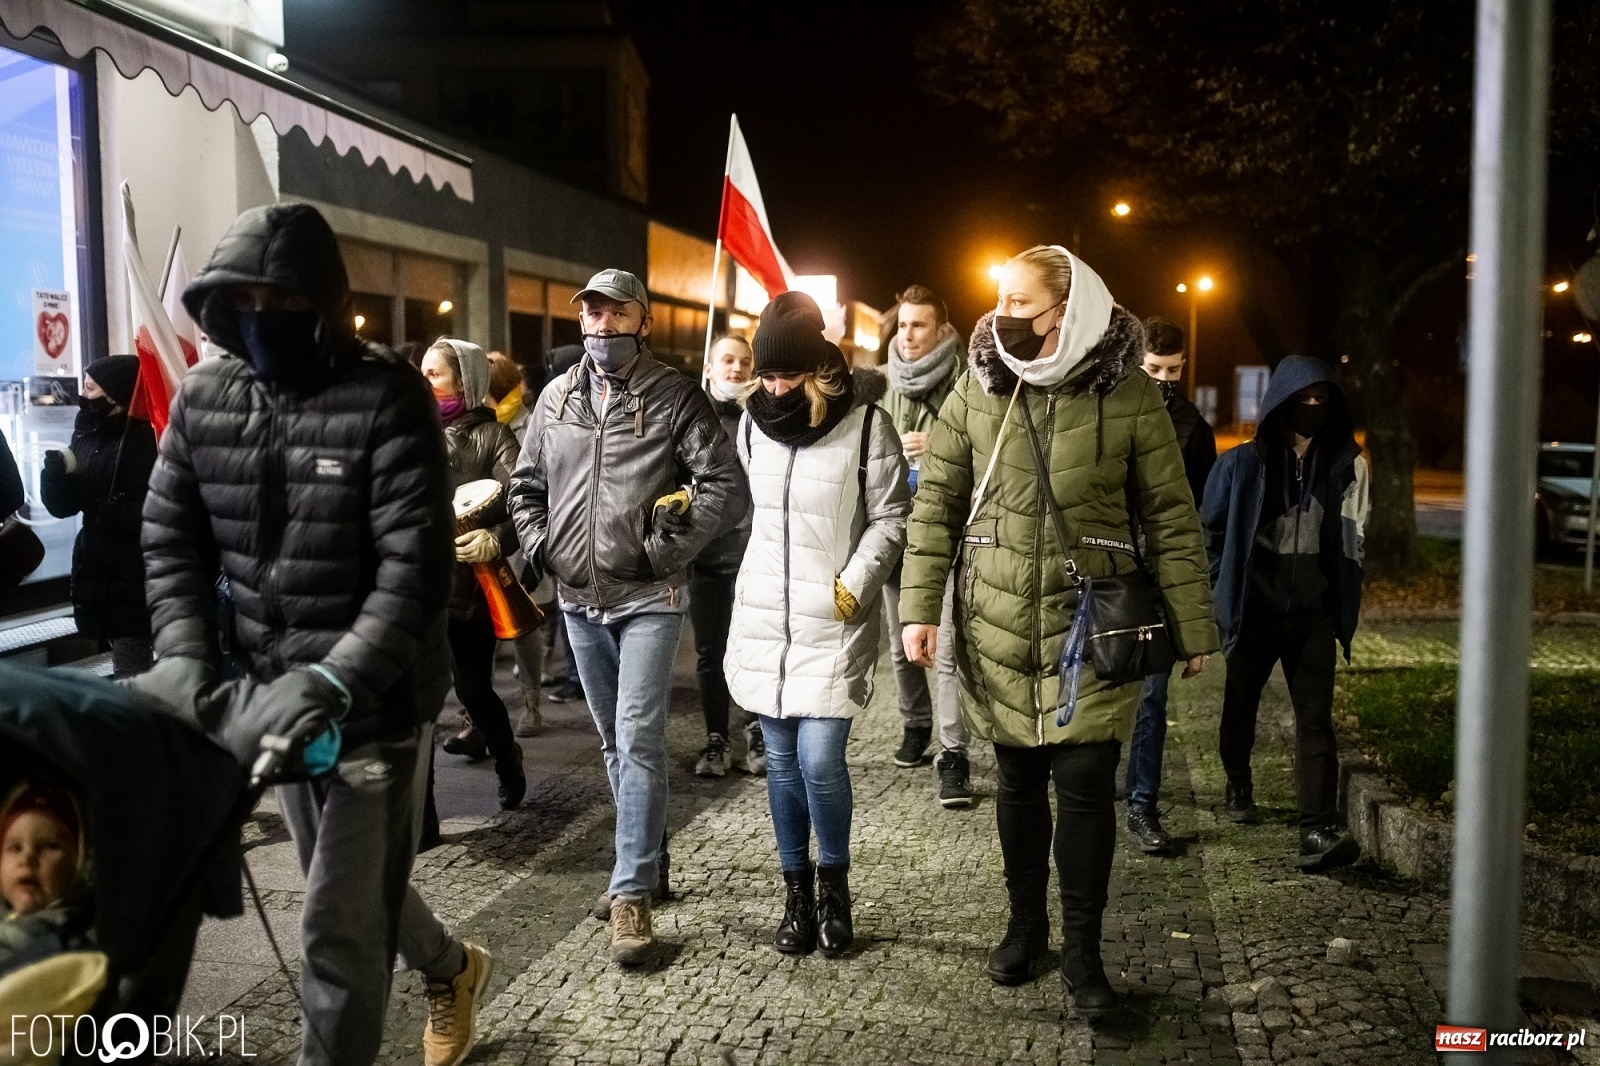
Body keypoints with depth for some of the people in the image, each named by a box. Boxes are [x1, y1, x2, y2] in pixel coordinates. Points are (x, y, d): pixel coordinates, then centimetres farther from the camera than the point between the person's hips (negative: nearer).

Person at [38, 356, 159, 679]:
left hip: (133, 574, -7)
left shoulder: (141, 439, -11)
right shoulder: (86, 436, 11)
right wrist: (56, 474, -8)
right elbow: (62, 505, 10)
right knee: (130, 669, 16)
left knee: (130, 677, -6)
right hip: (97, 570, 8)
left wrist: (114, 514, -28)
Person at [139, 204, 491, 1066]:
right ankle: (450, 967, 54)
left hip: (377, 702, -6)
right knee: (357, 891, 25)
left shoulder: (386, 395, -17)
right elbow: (171, 540, 5)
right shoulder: (203, 395, 1)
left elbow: (416, 567, -22)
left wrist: (332, 683, -32)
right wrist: (183, 653, -12)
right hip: (272, 699, 7)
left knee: (338, 926, 1)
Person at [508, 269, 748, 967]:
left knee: (638, 739, -10)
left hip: (649, 599, -5)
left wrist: (667, 549, -15)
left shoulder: (675, 397, -5)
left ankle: (631, 892, -3)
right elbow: (526, 483, 20)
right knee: (615, 741, 15)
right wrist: (540, 545, 5)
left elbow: (727, 487, -11)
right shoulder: (557, 397, 9)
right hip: (578, 599, 6)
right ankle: (646, 864, 31)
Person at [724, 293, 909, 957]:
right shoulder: (753, 420, 6)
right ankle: (798, 891, 24)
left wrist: (853, 586, -13)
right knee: (782, 760, 9)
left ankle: (833, 884, 16)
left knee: (819, 760, -9)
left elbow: (890, 521, -5)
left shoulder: (866, 425, -9)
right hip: (763, 615, 4)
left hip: (833, 621, -4)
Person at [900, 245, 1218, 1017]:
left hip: (1090, 624, -2)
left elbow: (1171, 519, -1)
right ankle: (1025, 925, 32)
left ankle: (1081, 951, 16)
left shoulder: (1129, 395, -6)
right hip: (996, 625, 2)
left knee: (1085, 787, -1)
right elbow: (936, 502, 2)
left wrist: (1193, 628, -1)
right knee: (1019, 781, 13)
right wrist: (919, 607, -5)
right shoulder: (976, 387, 0)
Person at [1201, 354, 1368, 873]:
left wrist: (1342, 596, 7)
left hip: (1314, 615, 1)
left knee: (1315, 720, -8)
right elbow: (1210, 527, 6)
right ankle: (1238, 785, 42)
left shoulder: (1346, 463, 2)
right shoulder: (1243, 464, -4)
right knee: (1240, 706, 16)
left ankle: (1318, 832, -13)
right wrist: (1227, 584, 4)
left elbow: (1353, 535, 12)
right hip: (1254, 611, 0)